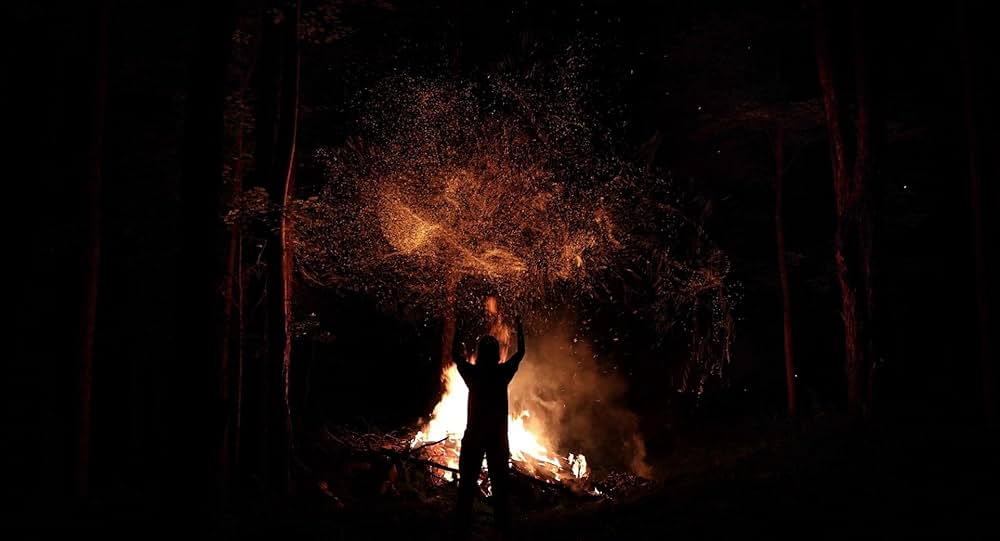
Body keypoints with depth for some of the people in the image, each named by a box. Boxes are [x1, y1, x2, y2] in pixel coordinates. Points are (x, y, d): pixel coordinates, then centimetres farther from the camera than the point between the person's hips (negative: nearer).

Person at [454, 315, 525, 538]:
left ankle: (463, 528, 7)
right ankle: (504, 530, 5)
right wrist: (519, 327, 17)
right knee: (500, 486, 5)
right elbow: (520, 352, 8)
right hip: (497, 436, 0)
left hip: (473, 436, 0)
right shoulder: (503, 373, -7)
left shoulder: (472, 373, -6)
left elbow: (456, 354, 12)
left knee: (466, 485, 7)